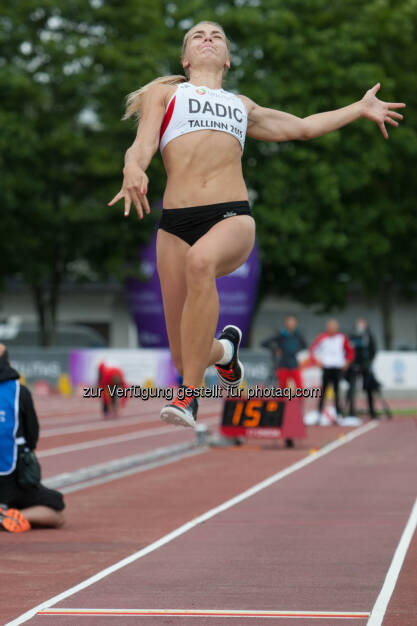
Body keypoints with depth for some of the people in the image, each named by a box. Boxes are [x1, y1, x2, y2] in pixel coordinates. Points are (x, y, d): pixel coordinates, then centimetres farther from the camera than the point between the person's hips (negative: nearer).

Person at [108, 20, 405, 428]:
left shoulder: (242, 106, 30)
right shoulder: (164, 93, 20)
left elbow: (302, 127, 42)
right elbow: (141, 146, 4)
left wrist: (360, 108, 44)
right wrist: (133, 170, -19)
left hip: (233, 216, 1)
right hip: (176, 223, -1)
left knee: (201, 261, -39)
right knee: (185, 358, -4)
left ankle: (189, 395, -34)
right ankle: (225, 348, 36)